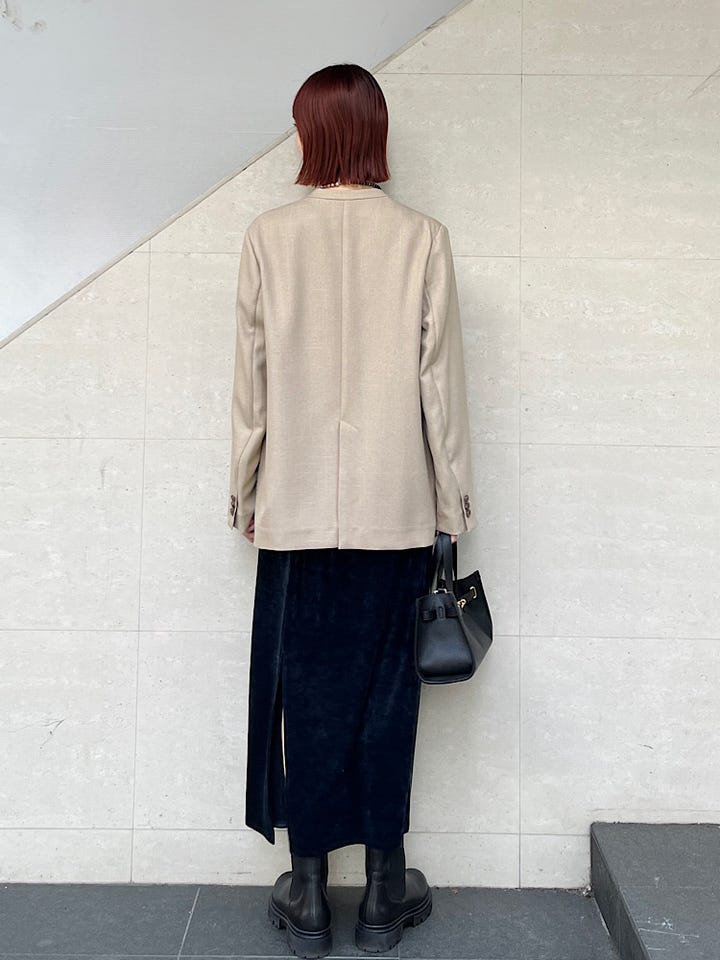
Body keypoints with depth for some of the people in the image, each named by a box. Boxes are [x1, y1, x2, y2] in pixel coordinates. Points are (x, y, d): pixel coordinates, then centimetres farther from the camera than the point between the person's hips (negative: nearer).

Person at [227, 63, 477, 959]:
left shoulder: (269, 236, -2)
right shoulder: (422, 238, -1)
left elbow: (251, 384, 0)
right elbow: (442, 383, -1)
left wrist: (245, 494, 10)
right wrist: (454, 503, 8)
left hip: (297, 511, 0)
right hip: (394, 509, 1)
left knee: (303, 692, 10)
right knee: (385, 691, 11)